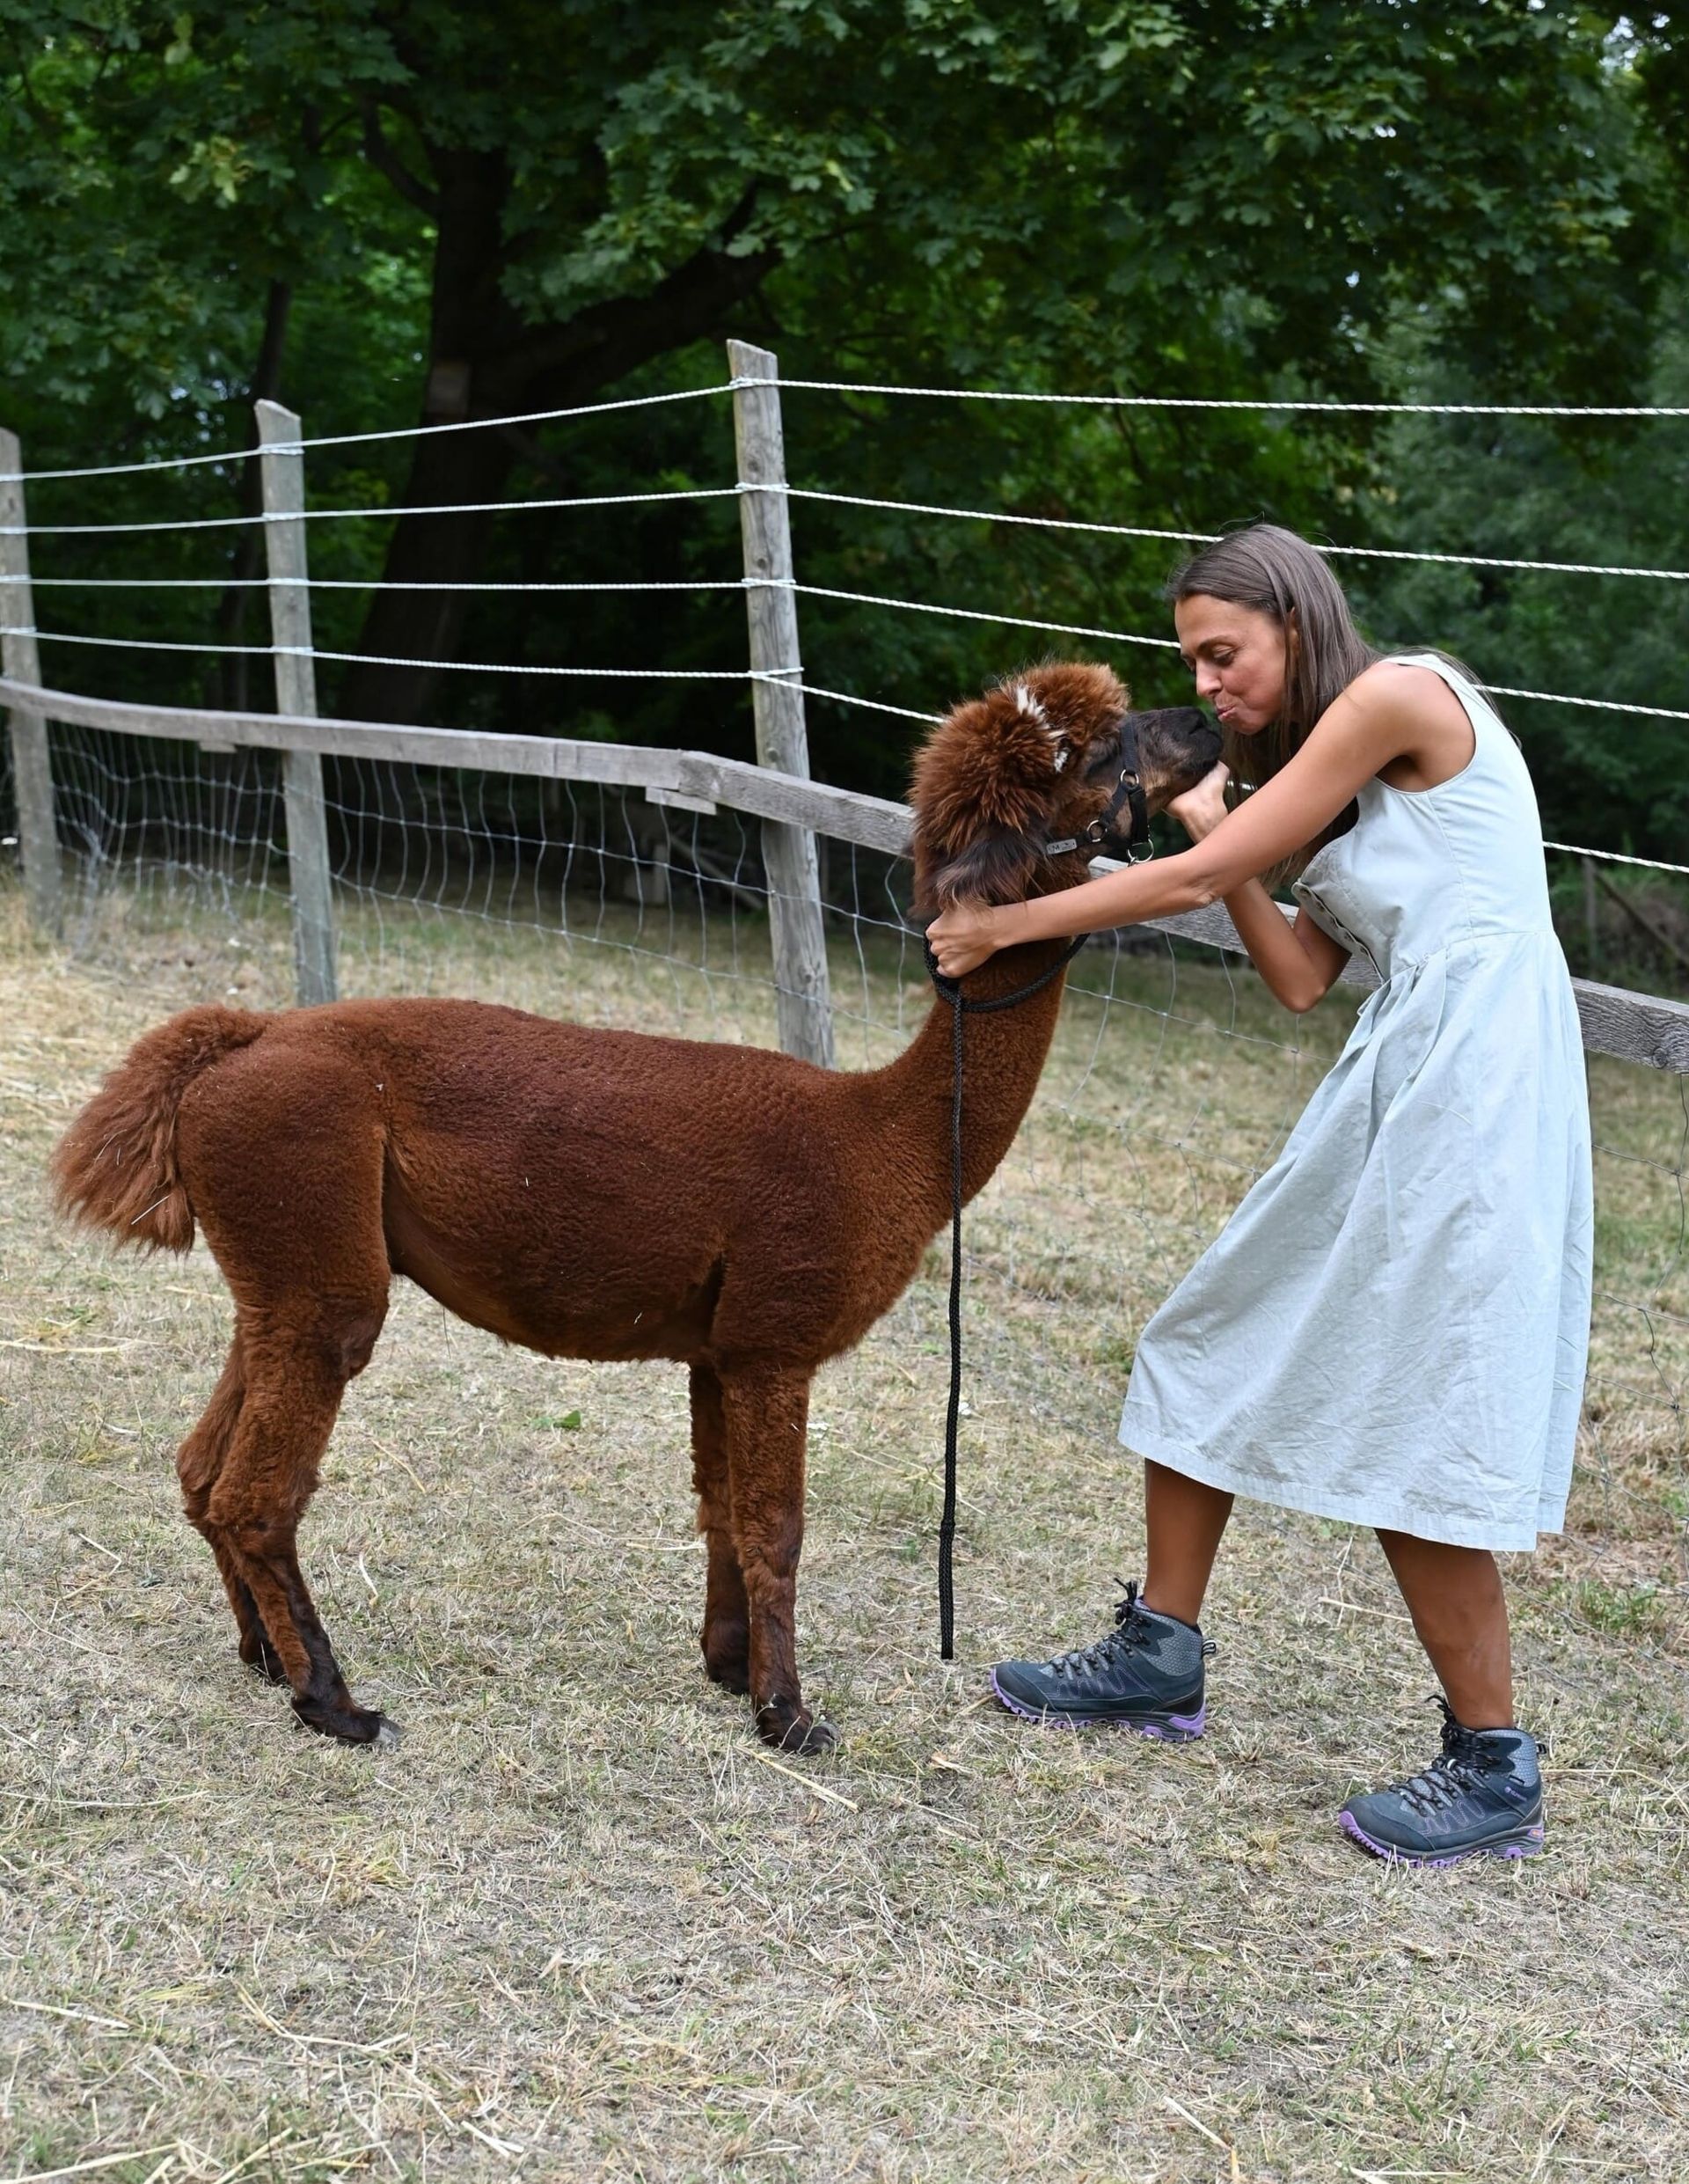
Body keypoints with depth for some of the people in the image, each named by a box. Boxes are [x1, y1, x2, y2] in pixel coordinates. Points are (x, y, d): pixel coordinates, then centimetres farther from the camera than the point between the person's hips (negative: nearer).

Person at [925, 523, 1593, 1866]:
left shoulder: (1398, 695, -10)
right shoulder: (1334, 779, 18)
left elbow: (1197, 879, -12)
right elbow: (1302, 980, 10)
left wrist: (1000, 927, -5)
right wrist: (1216, 826, 5)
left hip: (1471, 1072, -10)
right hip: (1394, 1075, 10)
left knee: (1405, 1421, -7)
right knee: (1217, 1345, 12)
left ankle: (1496, 1772, 4)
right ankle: (1162, 1657, 25)